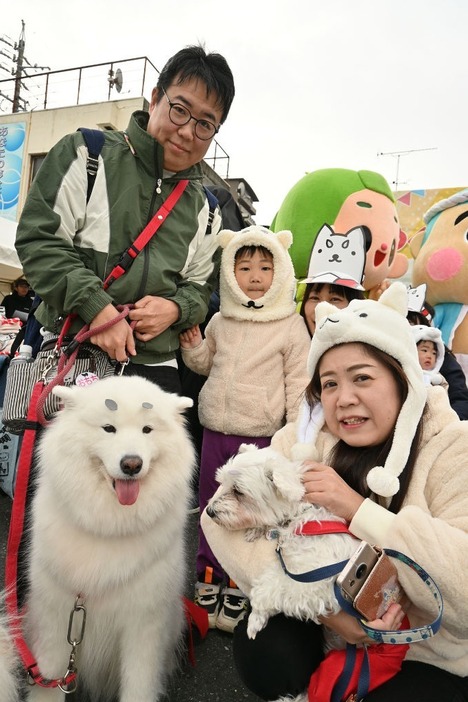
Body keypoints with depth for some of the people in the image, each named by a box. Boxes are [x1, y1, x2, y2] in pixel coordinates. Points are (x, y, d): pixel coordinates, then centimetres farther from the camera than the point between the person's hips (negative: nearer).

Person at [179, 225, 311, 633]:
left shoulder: (291, 327, -7)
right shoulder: (220, 322, 5)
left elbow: (299, 385, -5)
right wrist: (191, 348, -1)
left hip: (261, 436, -4)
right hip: (215, 431, 4)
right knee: (211, 507, 15)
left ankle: (237, 589, 26)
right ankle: (209, 578, 34)